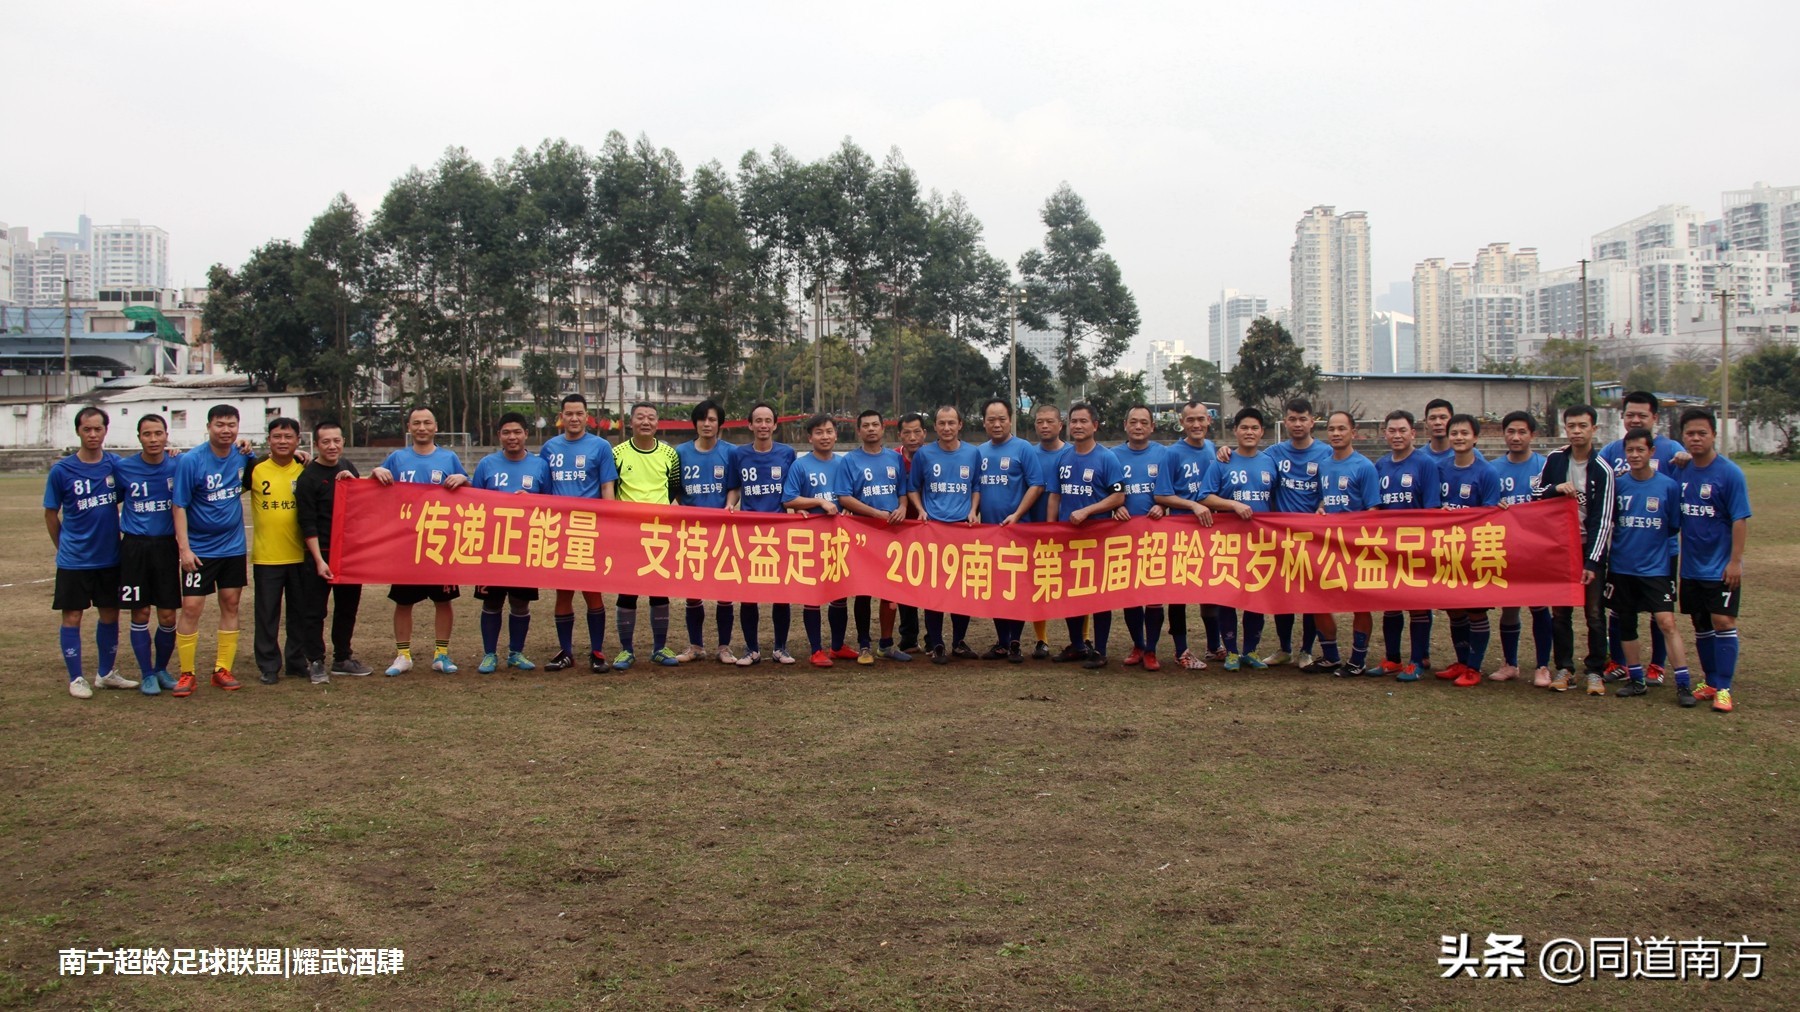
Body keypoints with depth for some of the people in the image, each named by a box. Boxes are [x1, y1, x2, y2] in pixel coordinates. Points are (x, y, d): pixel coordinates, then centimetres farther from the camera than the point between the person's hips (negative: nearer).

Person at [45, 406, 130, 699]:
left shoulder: (117, 464, -2)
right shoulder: (61, 470, -8)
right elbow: (51, 514, 3)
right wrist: (65, 546, 9)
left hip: (110, 557, 3)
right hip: (74, 560, -3)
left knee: (110, 614, 11)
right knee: (72, 616, 3)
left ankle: (106, 673, 25)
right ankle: (76, 678, 15)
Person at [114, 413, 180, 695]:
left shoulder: (177, 466, -2)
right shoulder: (123, 467, -2)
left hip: (166, 545, 1)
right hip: (134, 546, -1)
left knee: (168, 615, 3)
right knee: (140, 613, 3)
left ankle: (162, 669, 22)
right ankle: (147, 674, 15)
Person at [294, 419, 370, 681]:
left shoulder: (347, 467, 10)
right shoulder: (308, 478, -9)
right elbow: (308, 524, -12)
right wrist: (319, 560, -17)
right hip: (320, 554, -6)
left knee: (348, 607, 13)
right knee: (314, 611, 0)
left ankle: (343, 659, 25)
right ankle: (315, 662, 9)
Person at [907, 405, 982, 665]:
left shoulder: (972, 454, 7)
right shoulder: (923, 454, 3)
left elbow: (977, 487, 16)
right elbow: (912, 488, 12)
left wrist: (973, 511, 0)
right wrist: (921, 510, -3)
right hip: (932, 526, -2)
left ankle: (959, 641, 17)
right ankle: (936, 644, 5)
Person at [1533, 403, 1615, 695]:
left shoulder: (1602, 470, -9)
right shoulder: (1554, 460, 1)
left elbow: (1602, 520, -12)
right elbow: (1534, 493, 9)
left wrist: (1591, 562, -17)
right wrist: (1555, 488, -13)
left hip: (1590, 548, -3)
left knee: (1595, 613, 1)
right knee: (1560, 611, 7)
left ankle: (1596, 671, 10)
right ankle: (1564, 668, 17)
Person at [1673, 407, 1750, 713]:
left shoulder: (1730, 473, -11)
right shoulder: (1680, 471, 3)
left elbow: (1740, 520, -12)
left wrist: (1735, 561, -15)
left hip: (1721, 567, -5)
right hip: (1691, 565, 5)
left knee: (1723, 622, -7)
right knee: (1700, 624, 12)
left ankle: (1724, 688, -1)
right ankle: (1710, 682, 23)